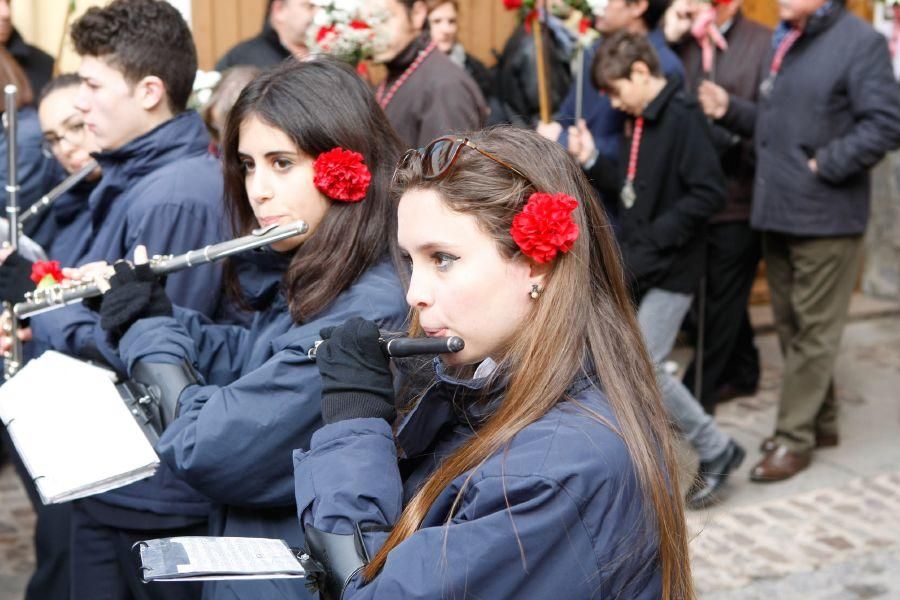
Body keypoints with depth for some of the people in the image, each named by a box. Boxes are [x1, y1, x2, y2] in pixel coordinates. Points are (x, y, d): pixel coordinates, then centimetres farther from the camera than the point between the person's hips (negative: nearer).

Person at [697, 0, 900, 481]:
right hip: (777, 210, 8)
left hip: (826, 217, -8)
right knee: (790, 325, 15)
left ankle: (794, 437, 10)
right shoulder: (782, 42, 13)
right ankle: (821, 421, 30)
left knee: (813, 331, 1)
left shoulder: (860, 42, -11)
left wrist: (825, 165, -18)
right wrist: (730, 111, 4)